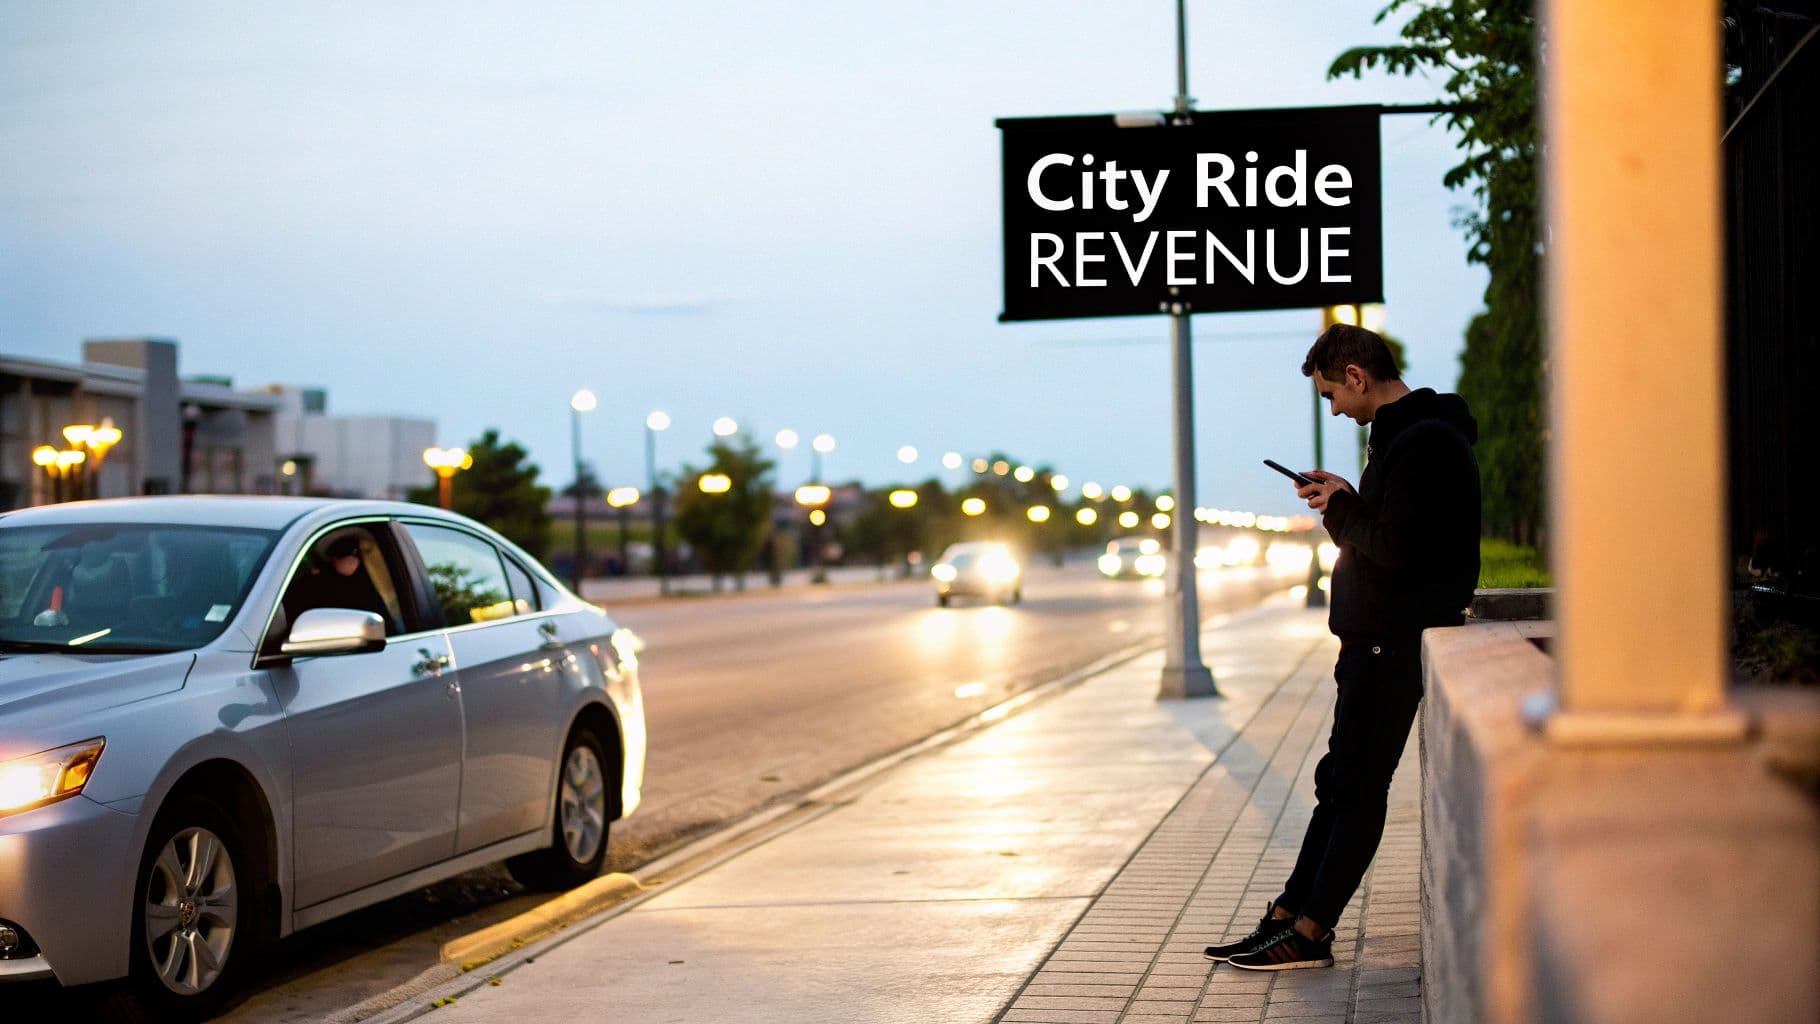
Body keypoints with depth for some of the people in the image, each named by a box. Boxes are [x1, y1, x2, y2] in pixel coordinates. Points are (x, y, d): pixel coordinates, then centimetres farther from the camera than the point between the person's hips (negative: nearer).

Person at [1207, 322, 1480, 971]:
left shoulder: (1422, 443, -18)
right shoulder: (1403, 433, 16)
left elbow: (1395, 547, -25)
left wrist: (1342, 510, -9)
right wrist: (1343, 501, 6)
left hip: (1393, 642, -11)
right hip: (1377, 639, 11)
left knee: (1355, 789, -5)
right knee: (1341, 783, 12)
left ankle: (1308, 932, -1)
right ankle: (1286, 919, 16)